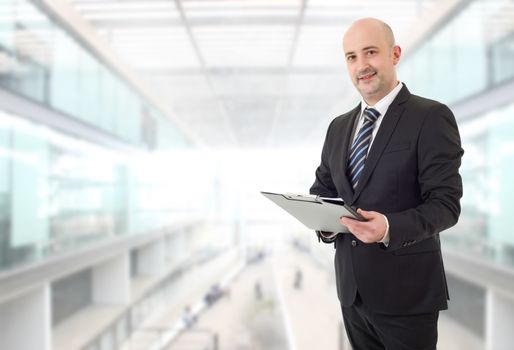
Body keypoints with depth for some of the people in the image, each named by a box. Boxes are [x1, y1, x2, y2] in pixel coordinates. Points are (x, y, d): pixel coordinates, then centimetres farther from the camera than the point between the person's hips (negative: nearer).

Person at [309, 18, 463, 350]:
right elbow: (323, 188, 15)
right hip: (352, 286, 6)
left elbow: (445, 202, -15)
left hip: (406, 290, -5)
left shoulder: (432, 117, -9)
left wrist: (390, 228, -31)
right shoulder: (339, 126, 10)